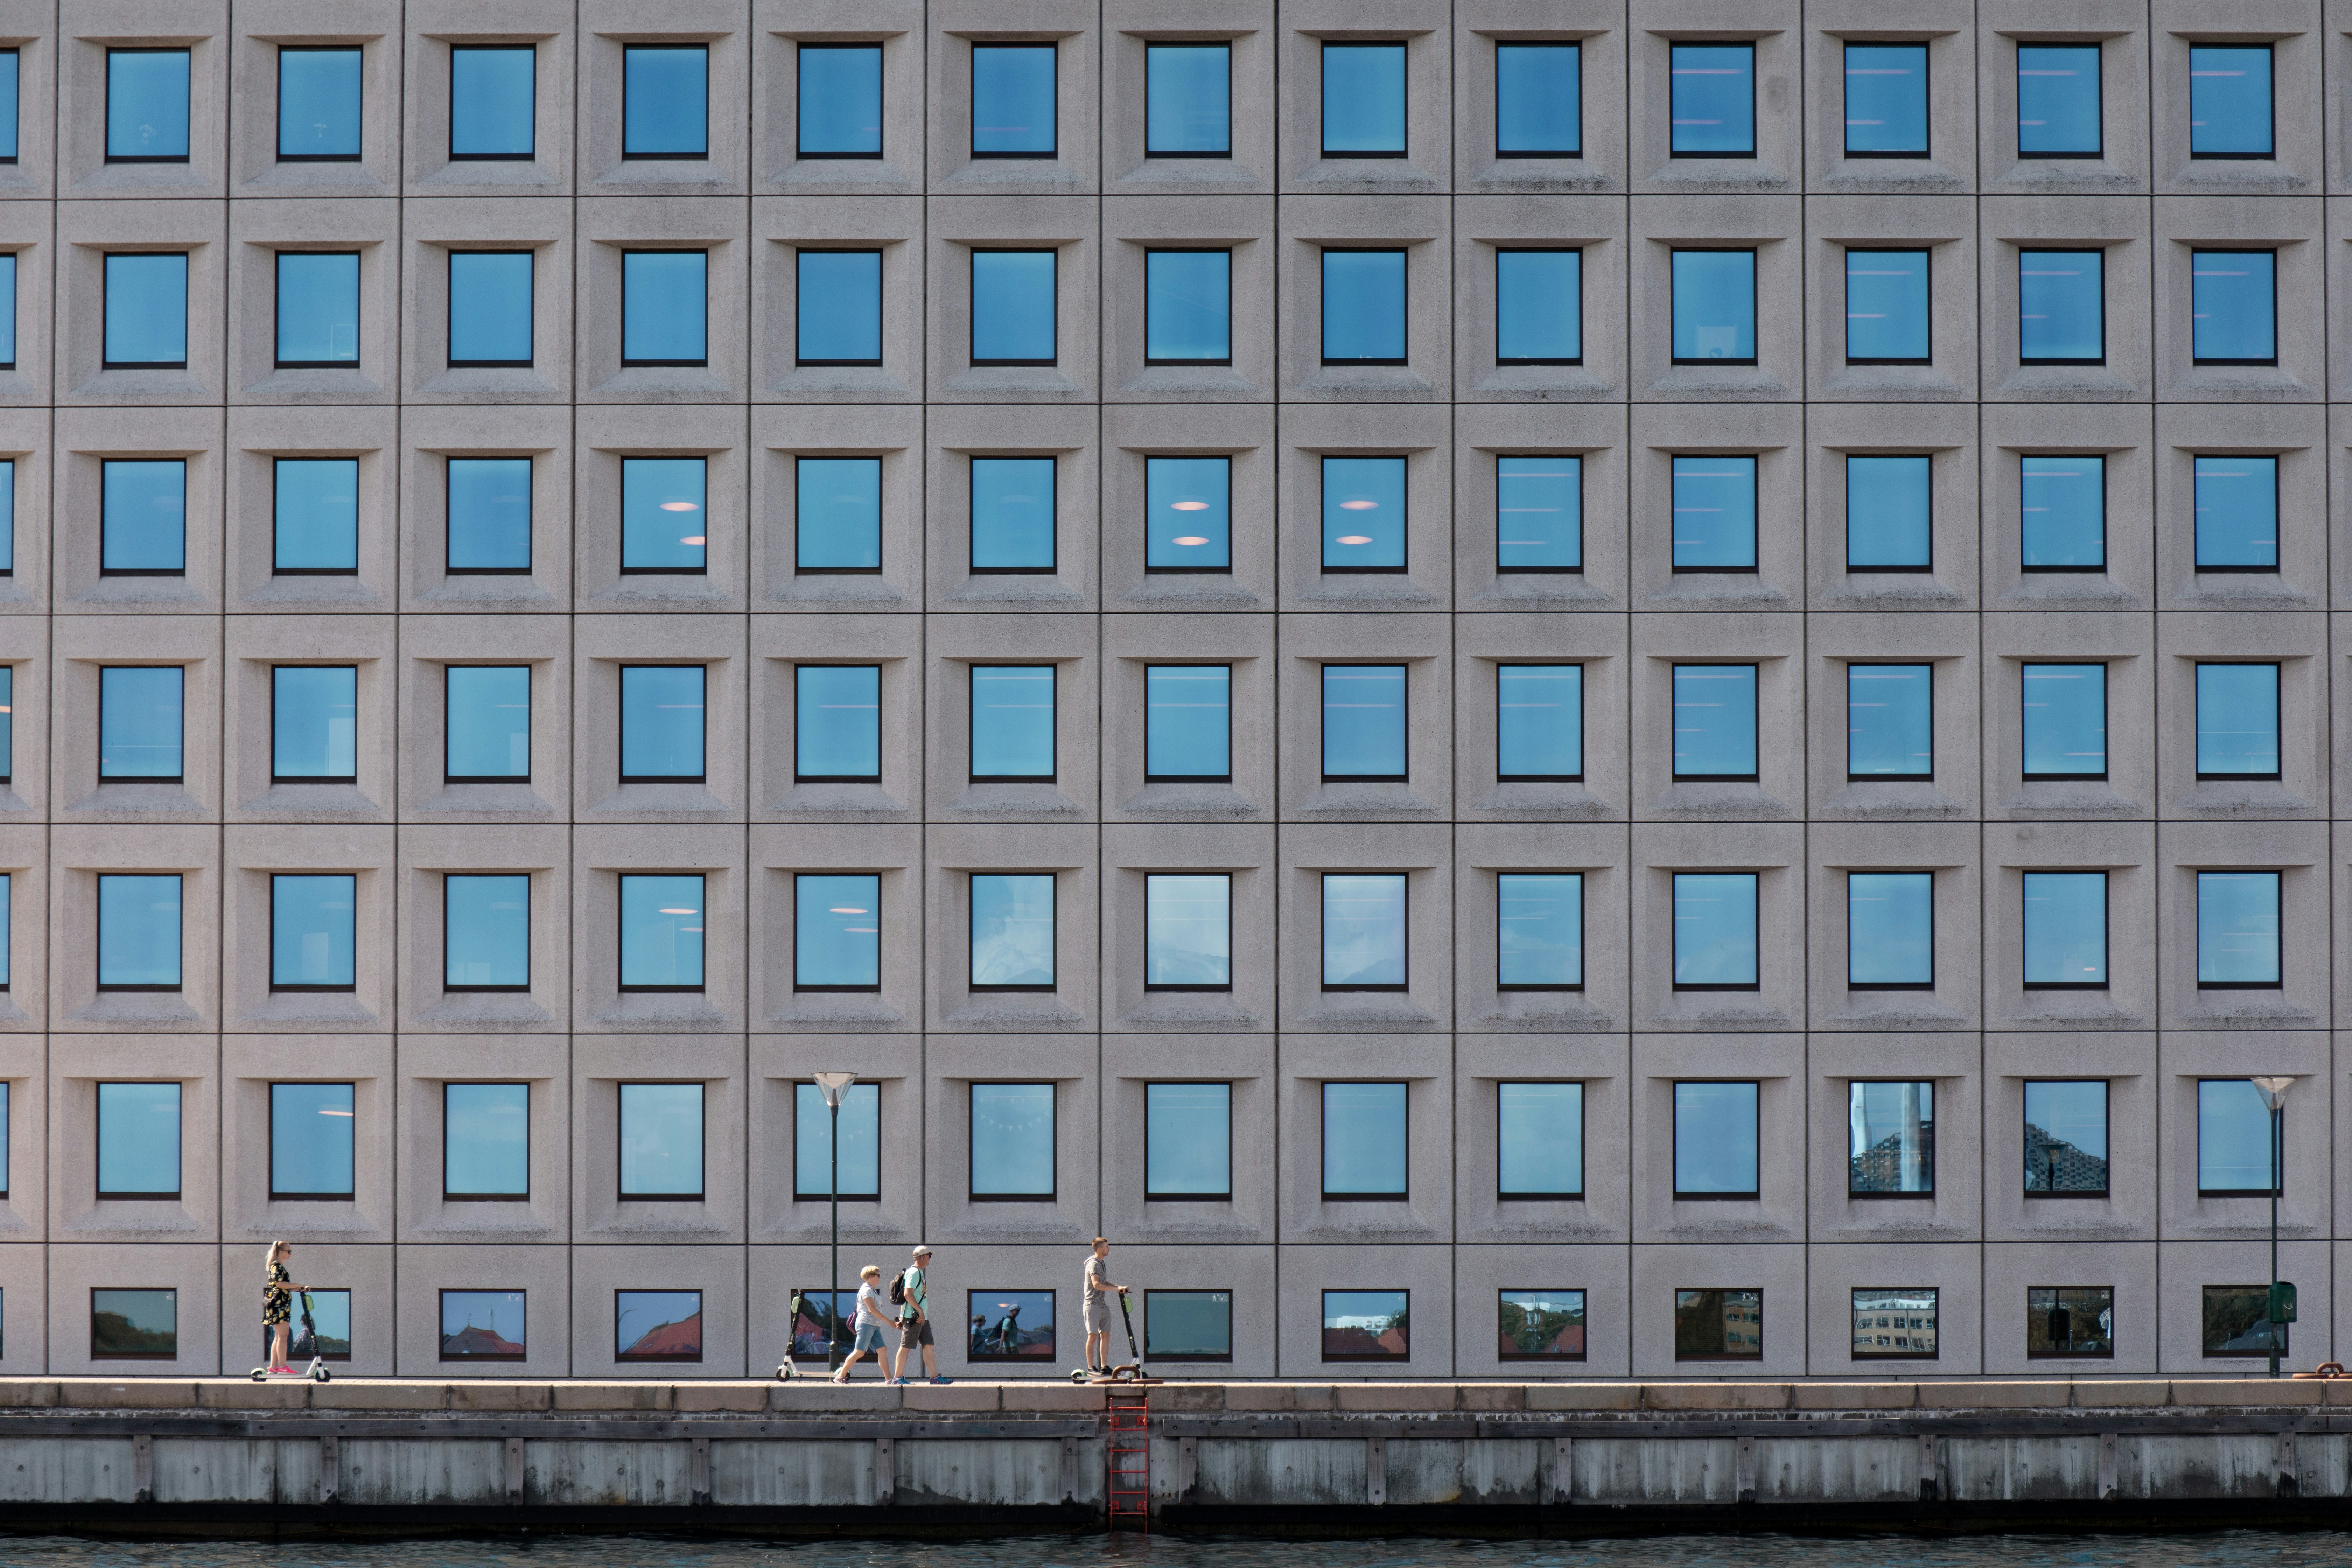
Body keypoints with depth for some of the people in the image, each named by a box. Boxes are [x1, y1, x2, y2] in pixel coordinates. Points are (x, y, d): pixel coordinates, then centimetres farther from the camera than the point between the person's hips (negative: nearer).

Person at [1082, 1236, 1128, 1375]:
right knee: (1093, 1336, -6)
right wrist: (1117, 1289, -22)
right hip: (1093, 1305, -9)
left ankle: (1104, 1366, 10)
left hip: (1103, 1305, 9)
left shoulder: (1102, 1263, 17)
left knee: (1106, 1335, 7)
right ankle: (1091, 1367, -3)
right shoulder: (1093, 1264, -13)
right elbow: (1097, 1285, -25)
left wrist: (1120, 1287, 11)